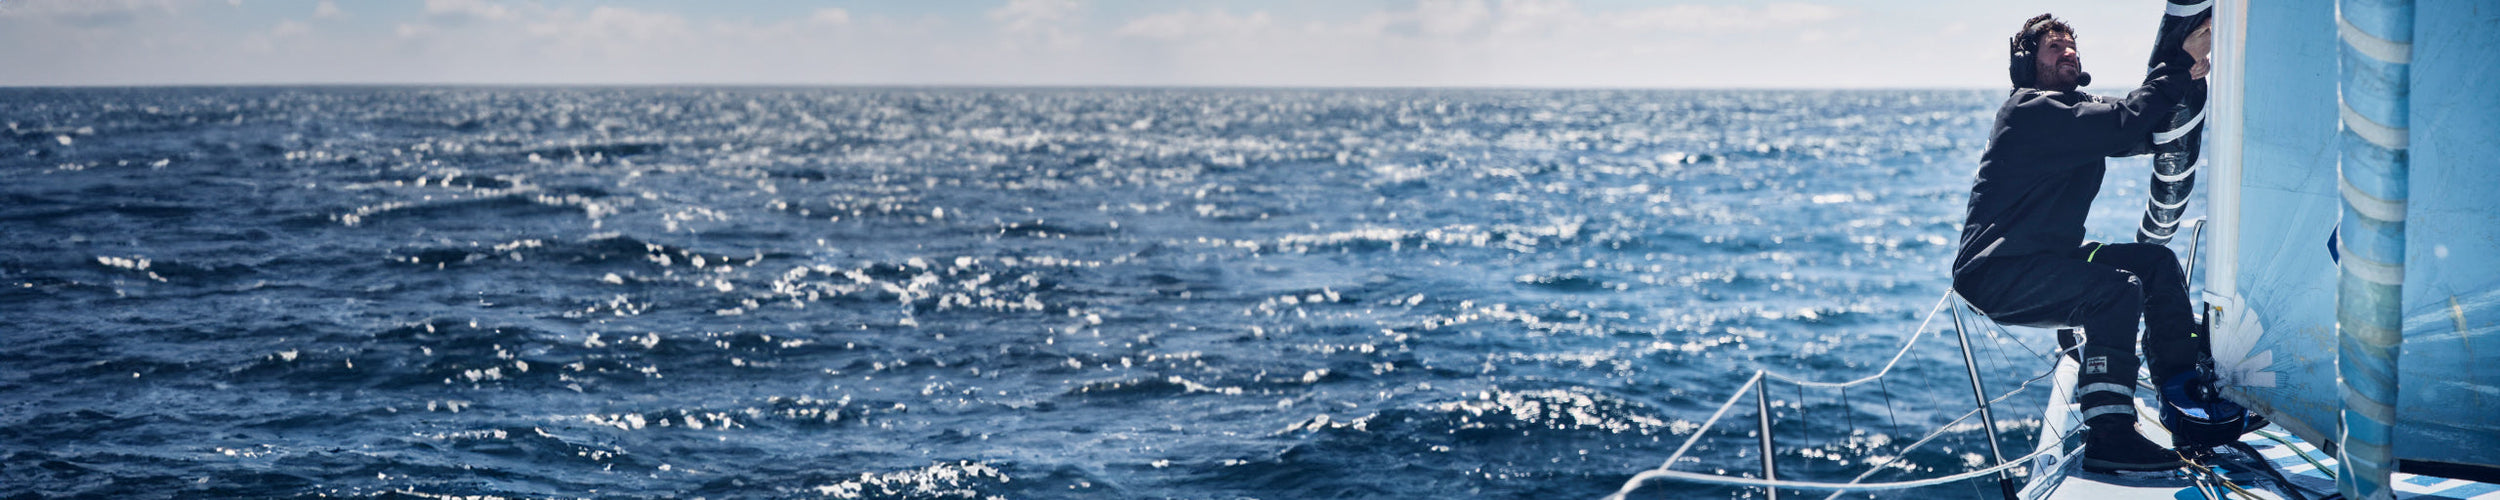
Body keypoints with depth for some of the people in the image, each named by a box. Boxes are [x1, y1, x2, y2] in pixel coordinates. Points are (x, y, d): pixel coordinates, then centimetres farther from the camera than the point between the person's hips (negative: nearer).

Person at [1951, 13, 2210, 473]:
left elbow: (2147, 134, 7)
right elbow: (2124, 125, -25)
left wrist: (2188, 76, -7)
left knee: (2157, 260, 7)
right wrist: (2178, 70, -18)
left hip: (2047, 259, 10)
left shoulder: (2080, 113, 17)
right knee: (2117, 289, -28)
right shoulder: (2031, 111, -14)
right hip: (1995, 274, -10)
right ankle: (2108, 436, -33)